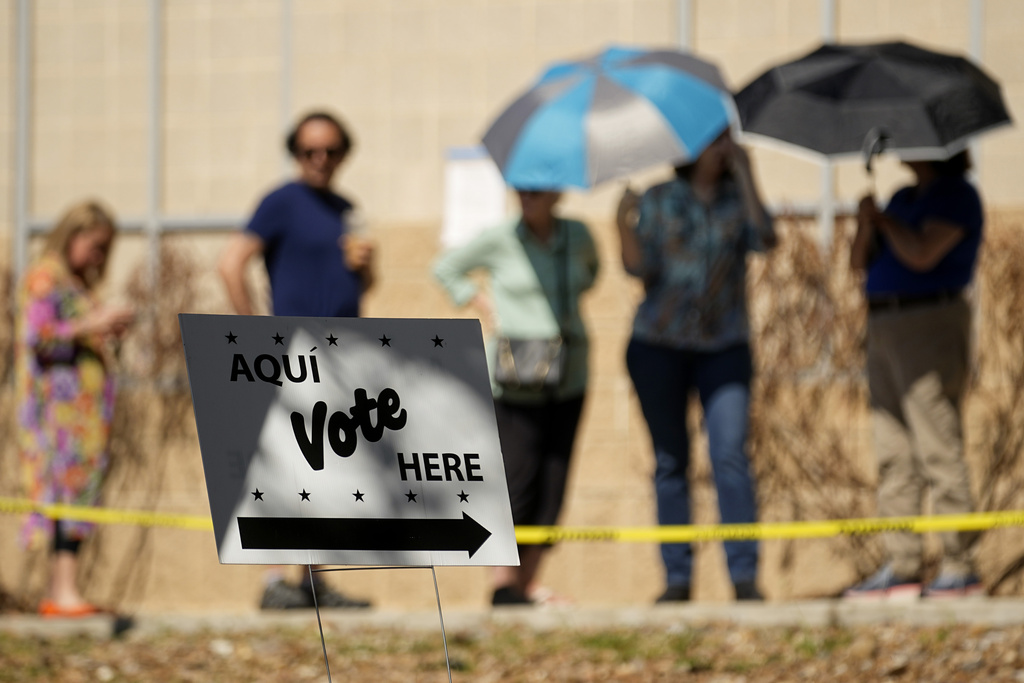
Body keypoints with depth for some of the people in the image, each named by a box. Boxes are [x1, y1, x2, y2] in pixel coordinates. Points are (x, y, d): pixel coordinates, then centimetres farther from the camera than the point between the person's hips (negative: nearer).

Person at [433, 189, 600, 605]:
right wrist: (487, 309, 0)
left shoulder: (576, 236, 5)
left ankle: (526, 585, 9)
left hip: (567, 379, 4)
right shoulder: (500, 240, -6)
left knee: (552, 487, 3)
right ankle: (503, 586, -5)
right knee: (518, 481, -11)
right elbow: (446, 269, 7)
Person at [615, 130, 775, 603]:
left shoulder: (737, 201, 6)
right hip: (660, 345, 1)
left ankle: (745, 576, -16)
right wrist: (625, 224, -20)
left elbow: (764, 239, -14)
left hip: (724, 347, 0)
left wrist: (745, 175, -10)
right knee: (670, 461, 3)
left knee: (730, 454, -14)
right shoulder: (658, 201, 5)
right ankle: (677, 577, 9)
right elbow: (639, 268, -4)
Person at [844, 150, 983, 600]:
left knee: (938, 449, -12)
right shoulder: (904, 198, 19)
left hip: (930, 323, -9)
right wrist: (866, 225, -4)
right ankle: (901, 567, 8)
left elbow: (922, 255, -19)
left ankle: (959, 567, -12)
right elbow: (861, 261, 15)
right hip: (885, 327, 9)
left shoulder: (957, 197, -6)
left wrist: (883, 219, -5)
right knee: (893, 453, 6)